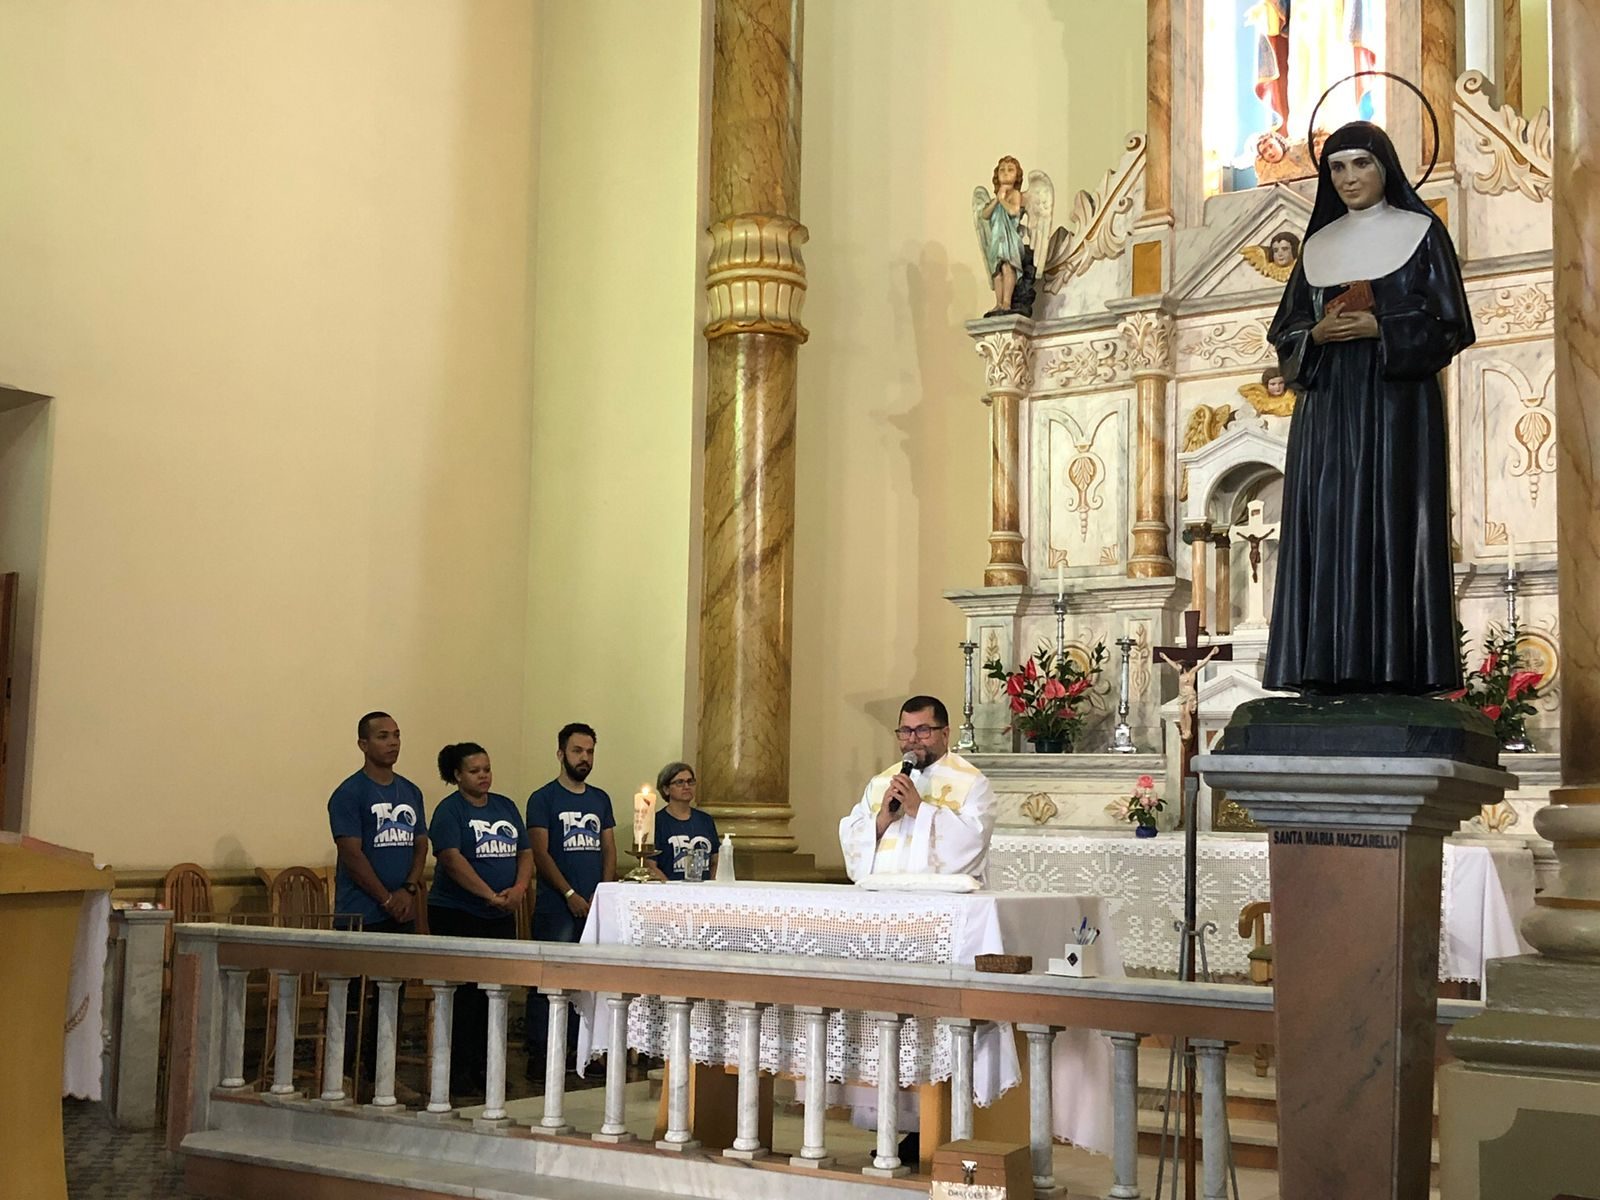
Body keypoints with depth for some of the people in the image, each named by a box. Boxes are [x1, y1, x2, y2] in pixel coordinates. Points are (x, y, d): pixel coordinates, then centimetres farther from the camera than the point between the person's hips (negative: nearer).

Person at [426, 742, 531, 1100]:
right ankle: (458, 1073, 3)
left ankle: (482, 1068, 16)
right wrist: (490, 895, -25)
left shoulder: (506, 806, 14)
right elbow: (452, 858, -18)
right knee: (464, 993, -4)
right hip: (457, 913, -6)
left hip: (501, 916, 6)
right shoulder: (450, 810, -5)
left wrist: (519, 888, -8)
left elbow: (525, 853, 12)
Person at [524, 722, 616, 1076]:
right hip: (555, 909, -5)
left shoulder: (600, 799, 15)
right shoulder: (543, 799, -1)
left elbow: (609, 851, 14)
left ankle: (576, 1049, 15)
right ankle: (538, 1054, 0)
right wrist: (571, 895, -13)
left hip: (596, 909, 5)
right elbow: (541, 853, -7)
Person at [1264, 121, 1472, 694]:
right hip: (1328, 405, 4)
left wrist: (1379, 329, -14)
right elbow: (1285, 328, 15)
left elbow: (1451, 323, -1)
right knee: (1327, 527, -3)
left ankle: (1400, 666, -7)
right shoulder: (1318, 243, 15)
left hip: (1398, 404, -3)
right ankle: (1331, 667, -2)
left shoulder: (1422, 231, 5)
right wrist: (1317, 334, -7)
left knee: (1395, 521, -8)